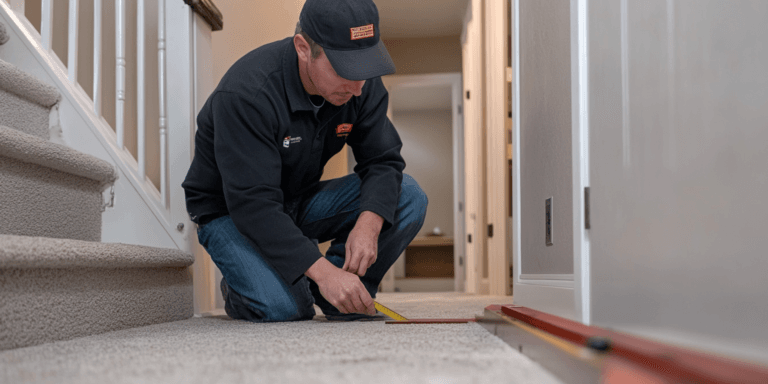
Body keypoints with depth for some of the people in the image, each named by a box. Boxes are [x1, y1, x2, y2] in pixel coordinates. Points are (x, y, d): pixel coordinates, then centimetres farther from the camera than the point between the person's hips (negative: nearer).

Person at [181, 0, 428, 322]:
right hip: (231, 211, -5)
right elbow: (252, 205, -35)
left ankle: (346, 296, -1)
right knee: (283, 307, -31)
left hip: (300, 202, 5)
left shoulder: (363, 84, -13)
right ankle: (238, 289, 4)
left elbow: (382, 161, -10)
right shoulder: (245, 93, -32)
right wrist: (323, 271, -42)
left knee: (409, 197, -16)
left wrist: (369, 224, -31)